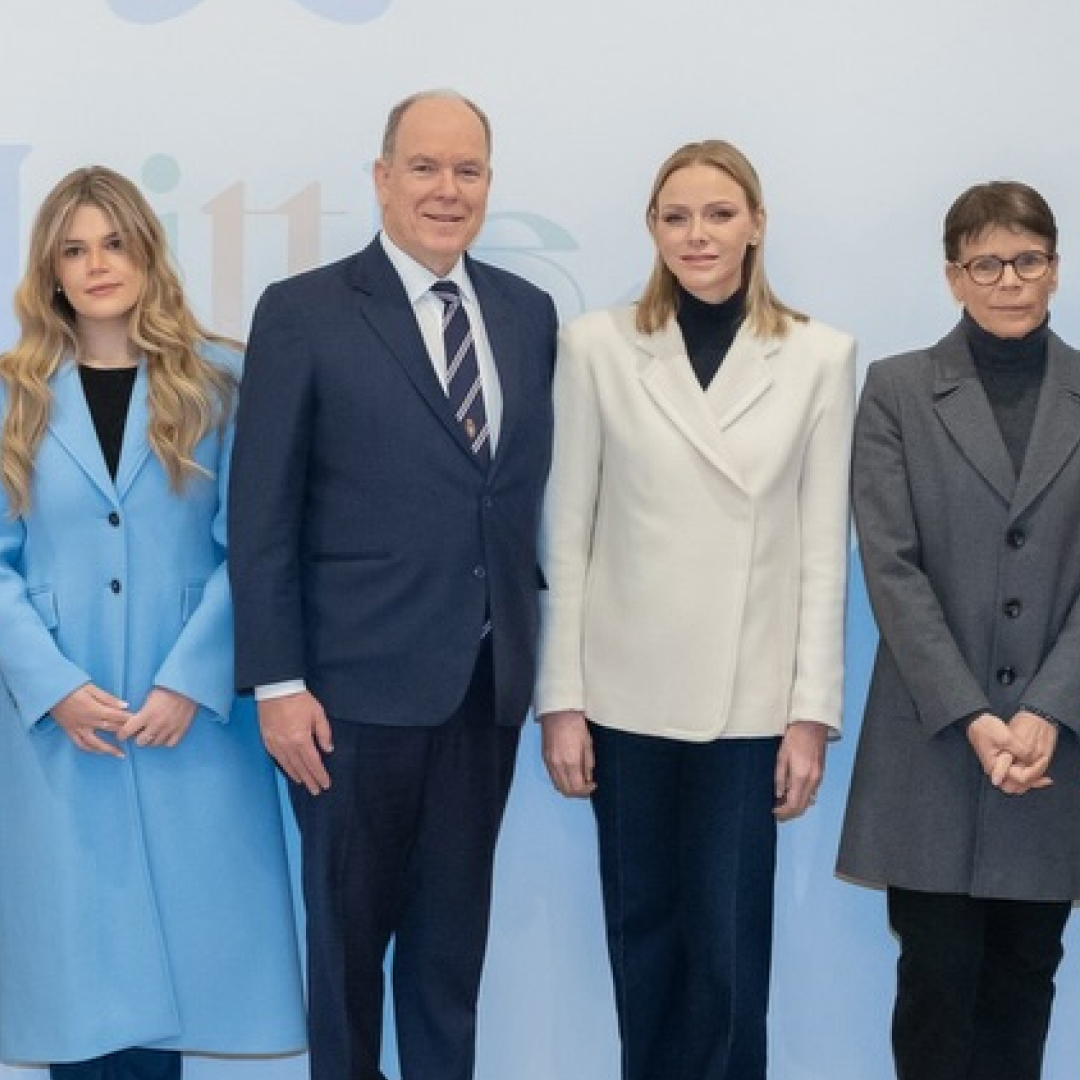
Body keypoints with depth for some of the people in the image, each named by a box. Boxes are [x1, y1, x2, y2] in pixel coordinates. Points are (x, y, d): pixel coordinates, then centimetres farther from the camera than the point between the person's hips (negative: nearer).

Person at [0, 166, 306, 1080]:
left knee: (183, 949, 2)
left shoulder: (219, 382, 4)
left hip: (193, 715, -1)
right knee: (80, 959, 4)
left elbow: (246, 549, -1)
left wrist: (190, 682, -12)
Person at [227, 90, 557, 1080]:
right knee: (349, 929, 12)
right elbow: (263, 513, -7)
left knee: (455, 932, 14)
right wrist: (277, 682, -11)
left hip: (490, 681, 4)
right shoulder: (304, 313, -5)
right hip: (360, 683, -4)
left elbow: (534, 489, 10)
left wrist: (538, 654, 7)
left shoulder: (529, 313, 8)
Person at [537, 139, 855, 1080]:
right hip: (628, 689, 1)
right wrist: (560, 698, -2)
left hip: (750, 695, -1)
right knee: (641, 929, 12)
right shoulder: (597, 345, 0)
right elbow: (566, 535, 1)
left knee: (729, 945, 3)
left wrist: (813, 713, -3)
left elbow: (824, 550, 0)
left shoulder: (820, 356, 0)